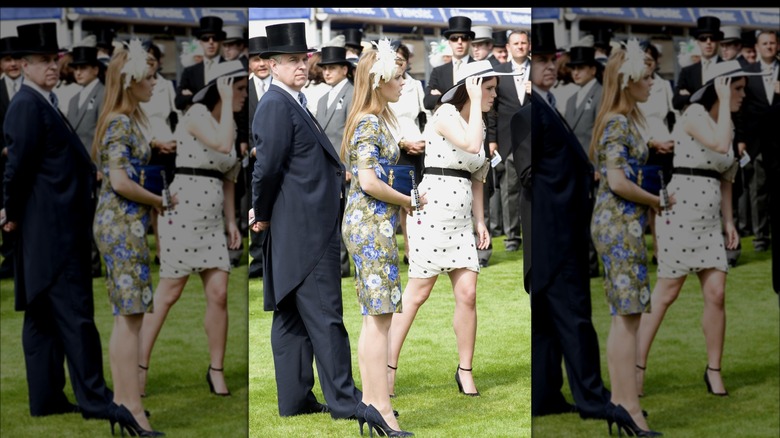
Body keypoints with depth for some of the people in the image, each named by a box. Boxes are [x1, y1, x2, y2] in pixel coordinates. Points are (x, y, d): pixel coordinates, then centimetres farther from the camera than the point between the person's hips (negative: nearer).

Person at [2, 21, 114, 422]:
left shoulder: (44, 103, 16)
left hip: (55, 229, 10)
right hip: (52, 229, -10)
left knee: (42, 316, 12)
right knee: (74, 313, -8)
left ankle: (45, 398, 17)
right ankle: (93, 398, -5)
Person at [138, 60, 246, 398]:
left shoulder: (228, 122, 14)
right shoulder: (197, 113, -10)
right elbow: (223, 145, -27)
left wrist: (231, 221, 12)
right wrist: (226, 101, -17)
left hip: (212, 219, 7)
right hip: (182, 212, -7)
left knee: (219, 294, -2)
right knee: (169, 294, -1)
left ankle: (216, 371, 10)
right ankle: (140, 366, 10)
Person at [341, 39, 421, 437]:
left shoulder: (376, 120, 16)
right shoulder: (370, 124, -14)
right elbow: (369, 182, -22)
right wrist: (409, 201, -11)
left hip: (372, 224, 10)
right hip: (372, 224, -10)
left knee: (375, 317, 10)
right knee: (380, 316, -9)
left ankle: (369, 400, 13)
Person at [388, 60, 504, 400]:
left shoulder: (478, 123, 14)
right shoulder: (445, 115, -10)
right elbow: (472, 145, -27)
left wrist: (479, 220, 14)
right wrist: (475, 101, -17)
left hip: (461, 219, 7)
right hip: (431, 212, -7)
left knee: (467, 294, -1)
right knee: (417, 294, -2)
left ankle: (465, 371, 10)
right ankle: (388, 366, 8)